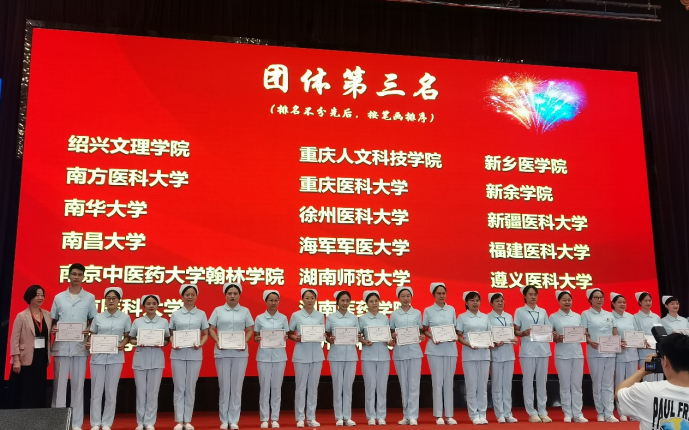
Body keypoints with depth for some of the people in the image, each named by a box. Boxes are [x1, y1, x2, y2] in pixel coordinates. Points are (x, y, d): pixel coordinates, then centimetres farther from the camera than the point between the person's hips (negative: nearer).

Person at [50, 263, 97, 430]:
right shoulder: (59, 297, 8)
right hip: (61, 346, 1)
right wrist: (52, 329, -8)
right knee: (59, 384, 3)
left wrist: (89, 330, -11)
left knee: (78, 385, 3)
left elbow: (93, 321, 9)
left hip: (80, 347, -1)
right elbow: (53, 320, 13)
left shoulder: (90, 298, 6)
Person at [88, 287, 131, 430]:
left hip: (115, 357, -1)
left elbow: (127, 336, 7)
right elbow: (93, 336, 9)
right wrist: (89, 343, -12)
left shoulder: (125, 318, 3)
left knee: (111, 391, 3)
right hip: (98, 357, 1)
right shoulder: (98, 317, 6)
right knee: (96, 390, 2)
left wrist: (123, 344, -13)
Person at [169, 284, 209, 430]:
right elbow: (171, 334, 9)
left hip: (195, 354, 0)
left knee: (190, 387, 4)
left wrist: (200, 344, -12)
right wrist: (173, 344, -11)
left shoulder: (201, 314, 5)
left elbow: (206, 334, 7)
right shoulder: (175, 314, 6)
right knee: (179, 387, 1)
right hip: (178, 354, 0)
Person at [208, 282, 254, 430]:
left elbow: (250, 330, 7)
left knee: (236, 386, 2)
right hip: (222, 352, 0)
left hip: (240, 353, 0)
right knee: (224, 386, 3)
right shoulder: (218, 310, 5)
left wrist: (245, 342, -10)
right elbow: (211, 329, 4)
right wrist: (217, 341, -12)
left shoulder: (245, 311, 6)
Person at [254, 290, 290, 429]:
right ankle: (264, 419, 9)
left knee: (276, 387, 4)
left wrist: (285, 338, -14)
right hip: (264, 355, -1)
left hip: (279, 355, 1)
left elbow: (287, 336, 8)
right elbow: (255, 337, 7)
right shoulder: (259, 318, 2)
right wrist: (257, 339, -15)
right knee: (264, 387, 0)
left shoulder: (283, 318, 5)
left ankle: (275, 418, 12)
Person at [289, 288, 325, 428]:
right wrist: (296, 338, -14)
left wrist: (323, 336, -8)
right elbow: (289, 334, 5)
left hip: (317, 354, 2)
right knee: (300, 386, 1)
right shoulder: (296, 315, -1)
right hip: (301, 354, -2)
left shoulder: (320, 316, 6)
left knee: (313, 386, 7)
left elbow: (323, 333, 14)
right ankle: (300, 418, 9)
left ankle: (311, 417, 14)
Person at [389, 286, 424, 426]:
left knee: (414, 384, -4)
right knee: (403, 384, 6)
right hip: (400, 352, 1)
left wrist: (421, 337, -10)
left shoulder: (417, 313, 6)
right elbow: (391, 333, 8)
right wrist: (393, 336, -14)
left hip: (414, 351, -1)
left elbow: (421, 331, 10)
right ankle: (406, 415, 14)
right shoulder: (394, 315, 5)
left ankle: (413, 416, -1)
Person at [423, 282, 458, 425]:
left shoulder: (451, 309, 8)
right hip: (435, 349, -2)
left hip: (450, 348, 2)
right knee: (437, 381, -2)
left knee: (449, 381, 4)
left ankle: (450, 415, 10)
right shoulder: (428, 310, 1)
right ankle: (438, 415, 5)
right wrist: (432, 337, -13)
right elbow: (424, 330, 5)